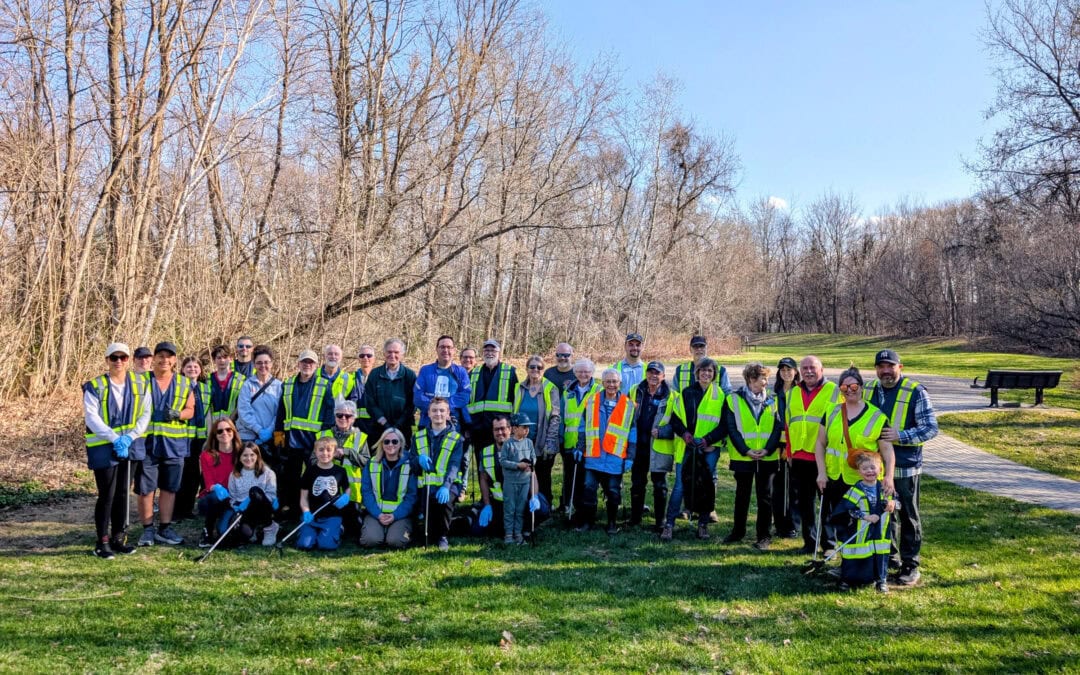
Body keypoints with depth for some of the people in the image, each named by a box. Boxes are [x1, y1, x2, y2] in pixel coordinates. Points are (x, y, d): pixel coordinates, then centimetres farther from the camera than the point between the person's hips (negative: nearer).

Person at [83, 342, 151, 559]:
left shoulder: (140, 384, 3)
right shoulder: (95, 386, -7)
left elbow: (145, 414, 1)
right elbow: (91, 418, -14)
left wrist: (129, 437, -14)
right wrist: (115, 439, -24)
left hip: (130, 446, 4)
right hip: (103, 447, -4)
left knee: (123, 494, 12)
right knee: (106, 495, -3)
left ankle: (118, 539, 22)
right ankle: (102, 543, 8)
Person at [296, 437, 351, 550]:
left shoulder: (340, 471, 4)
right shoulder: (310, 471, 2)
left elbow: (347, 489, 17)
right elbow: (304, 496, 3)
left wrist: (346, 497, -8)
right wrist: (306, 512, -15)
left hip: (332, 516, 0)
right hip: (312, 516, 1)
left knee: (327, 545, -21)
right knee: (304, 544, -18)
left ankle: (337, 530, 15)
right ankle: (315, 531, 17)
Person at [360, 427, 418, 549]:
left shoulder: (410, 465, 0)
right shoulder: (372, 464, 6)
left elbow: (411, 495, -3)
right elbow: (366, 492, 1)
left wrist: (395, 515, -15)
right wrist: (378, 514, -13)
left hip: (400, 514, -1)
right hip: (376, 513, 1)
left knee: (396, 541, -26)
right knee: (370, 540, -25)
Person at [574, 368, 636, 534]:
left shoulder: (629, 405, 2)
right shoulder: (592, 402, 4)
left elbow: (633, 434, 4)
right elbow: (583, 427, 9)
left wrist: (630, 457, 0)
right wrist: (580, 447, 3)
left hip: (616, 457, -1)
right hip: (593, 456, 1)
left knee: (613, 491, 7)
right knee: (589, 488, 1)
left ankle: (612, 523, 22)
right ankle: (587, 521, 15)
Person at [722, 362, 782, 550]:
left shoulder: (772, 401, 4)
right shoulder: (733, 399, -3)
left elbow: (778, 428, 1)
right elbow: (732, 428, -6)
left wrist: (768, 449, -12)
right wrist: (745, 450, -14)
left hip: (768, 457, 1)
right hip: (742, 457, -1)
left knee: (765, 497, 5)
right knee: (742, 495, 12)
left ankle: (764, 536, 14)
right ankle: (738, 531, 26)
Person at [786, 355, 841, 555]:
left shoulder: (834, 391, -2)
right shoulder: (792, 393, 13)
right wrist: (788, 451, 14)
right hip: (799, 456, 5)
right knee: (804, 502, 11)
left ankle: (829, 544, 16)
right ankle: (810, 541, 23)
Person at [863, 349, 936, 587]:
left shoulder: (916, 392, -8)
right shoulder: (868, 390, 7)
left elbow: (930, 428, -11)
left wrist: (900, 436, -22)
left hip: (905, 466, -5)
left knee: (908, 517, 6)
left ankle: (910, 565, 16)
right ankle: (889, 556, 31)